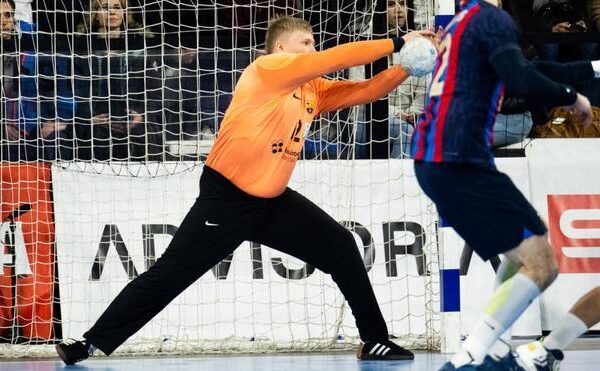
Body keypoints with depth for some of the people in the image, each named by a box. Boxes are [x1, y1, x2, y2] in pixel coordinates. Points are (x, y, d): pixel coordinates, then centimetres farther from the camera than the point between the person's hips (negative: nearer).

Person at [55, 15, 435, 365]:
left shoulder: (313, 89, 8)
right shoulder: (268, 69, -13)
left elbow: (363, 91, 4)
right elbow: (335, 58, -21)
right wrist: (397, 44, -19)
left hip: (273, 199, 7)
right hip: (226, 196, -7)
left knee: (341, 247, -2)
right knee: (169, 275, -6)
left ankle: (375, 339, 7)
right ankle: (94, 342, 2)